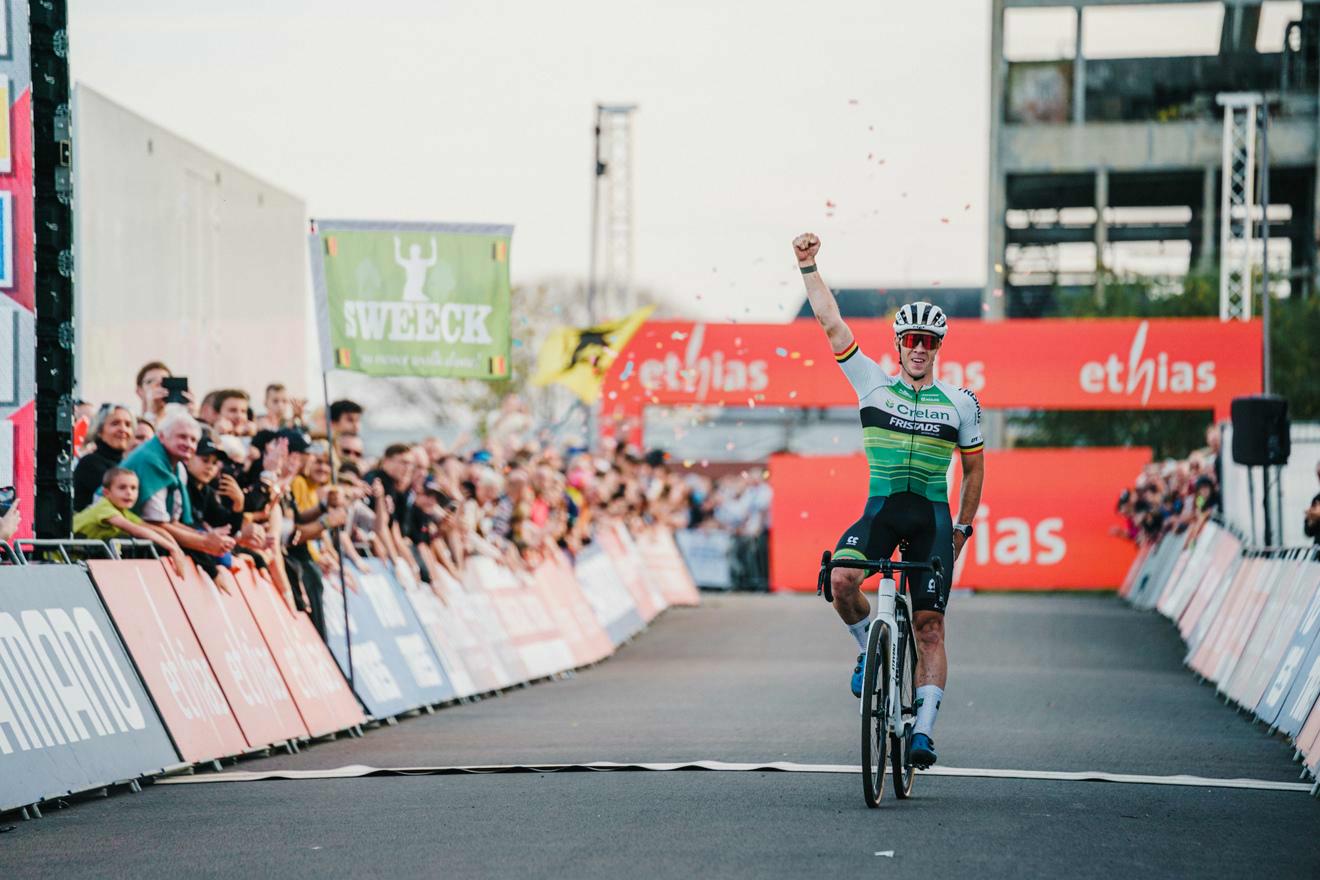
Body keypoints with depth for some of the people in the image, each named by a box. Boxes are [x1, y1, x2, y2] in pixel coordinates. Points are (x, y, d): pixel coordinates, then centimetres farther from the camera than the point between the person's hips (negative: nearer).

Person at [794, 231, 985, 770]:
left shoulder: (959, 403, 7)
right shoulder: (874, 386, 6)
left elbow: (973, 469, 15)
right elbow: (831, 323, 2)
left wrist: (962, 528, 12)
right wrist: (808, 267, -3)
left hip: (932, 518, 0)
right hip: (879, 509, 0)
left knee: (929, 626, -7)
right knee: (841, 581, -28)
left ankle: (924, 729, -8)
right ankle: (870, 648, 2)